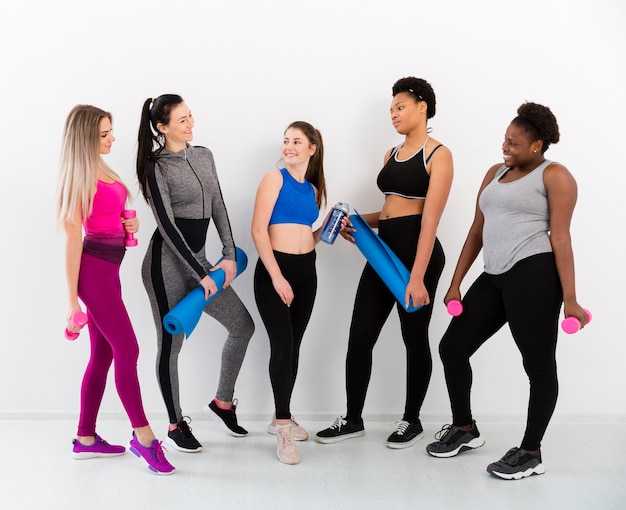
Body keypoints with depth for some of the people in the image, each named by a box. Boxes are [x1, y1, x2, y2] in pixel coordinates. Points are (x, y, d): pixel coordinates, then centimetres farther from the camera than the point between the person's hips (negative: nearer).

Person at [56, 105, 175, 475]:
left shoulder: (102, 170, 12)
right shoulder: (81, 178, -13)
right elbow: (73, 240, -15)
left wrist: (131, 224, 3)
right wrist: (72, 300, -16)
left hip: (109, 268, 9)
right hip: (93, 268, -9)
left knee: (103, 355, 11)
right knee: (128, 350, -8)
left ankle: (86, 439, 20)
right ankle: (144, 437, 0)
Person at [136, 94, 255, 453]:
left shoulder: (204, 156, 10)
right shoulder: (156, 168, -9)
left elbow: (218, 207, 11)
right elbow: (166, 225, -14)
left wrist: (230, 255, 2)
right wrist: (200, 274, -16)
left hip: (197, 258, 7)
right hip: (167, 262, -7)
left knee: (243, 325, 6)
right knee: (171, 343, 1)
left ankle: (223, 402, 22)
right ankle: (176, 425, 16)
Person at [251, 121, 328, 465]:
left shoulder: (313, 189, 14)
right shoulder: (275, 178, -4)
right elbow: (258, 229, -13)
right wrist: (277, 276, -17)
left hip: (306, 271, 6)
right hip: (273, 270, -6)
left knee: (294, 346, 11)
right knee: (282, 345, -8)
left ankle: (281, 417, 26)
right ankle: (284, 428, 0)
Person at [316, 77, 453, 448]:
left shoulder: (438, 155, -8)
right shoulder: (392, 154, 15)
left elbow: (430, 220, -17)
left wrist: (417, 277, -22)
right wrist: (358, 223, 4)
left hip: (417, 250, -7)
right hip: (385, 250, 8)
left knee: (414, 337, 5)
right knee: (360, 336, 6)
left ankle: (412, 421, 22)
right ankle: (353, 420, 18)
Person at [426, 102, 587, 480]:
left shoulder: (555, 175, -1)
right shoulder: (496, 173, 19)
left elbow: (560, 237, -9)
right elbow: (477, 231, 19)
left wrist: (569, 299, -13)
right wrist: (456, 283, 17)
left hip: (534, 275, -8)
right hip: (494, 277, 8)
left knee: (539, 365, 2)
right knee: (452, 348, 10)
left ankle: (532, 453, 15)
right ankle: (466, 430, 28)